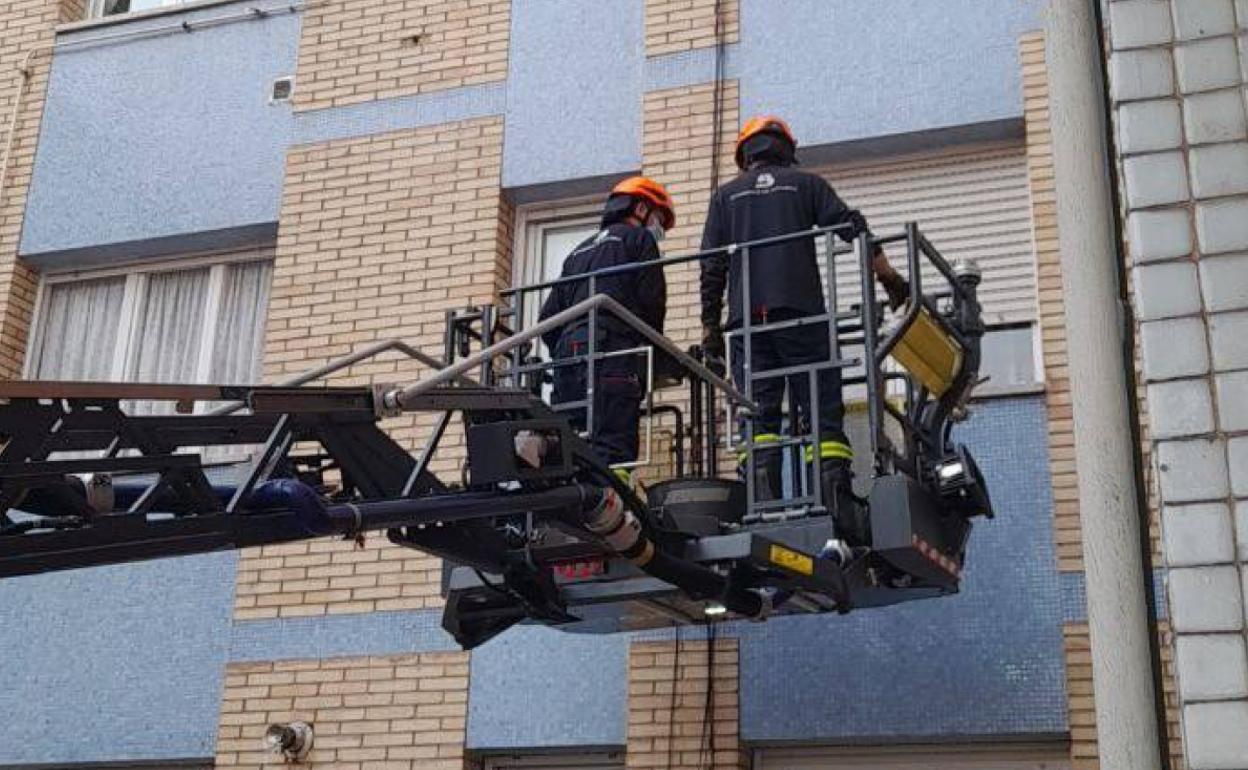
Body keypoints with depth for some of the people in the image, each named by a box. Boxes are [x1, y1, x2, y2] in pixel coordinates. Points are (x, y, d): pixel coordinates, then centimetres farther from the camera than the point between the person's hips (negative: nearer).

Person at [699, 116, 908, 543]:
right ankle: (837, 503, -17)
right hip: (800, 314, -1)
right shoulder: (805, 184, 14)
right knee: (822, 411, -3)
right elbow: (852, 227, 4)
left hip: (746, 320, 1)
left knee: (759, 416, -1)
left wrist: (709, 325, 11)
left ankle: (763, 505, -15)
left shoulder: (725, 196, 17)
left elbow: (712, 267, 10)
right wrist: (889, 277, 5)